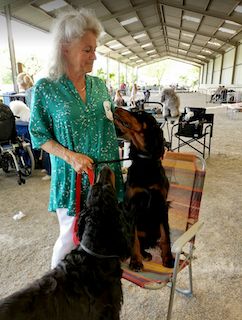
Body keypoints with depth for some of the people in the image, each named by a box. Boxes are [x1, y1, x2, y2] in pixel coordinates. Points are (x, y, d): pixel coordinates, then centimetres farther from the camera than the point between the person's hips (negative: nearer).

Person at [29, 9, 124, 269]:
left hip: (106, 172, 5)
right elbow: (38, 135, -5)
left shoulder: (99, 85, 5)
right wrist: (70, 156, -18)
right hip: (73, 178, -4)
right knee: (71, 238, 10)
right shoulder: (45, 89, -9)